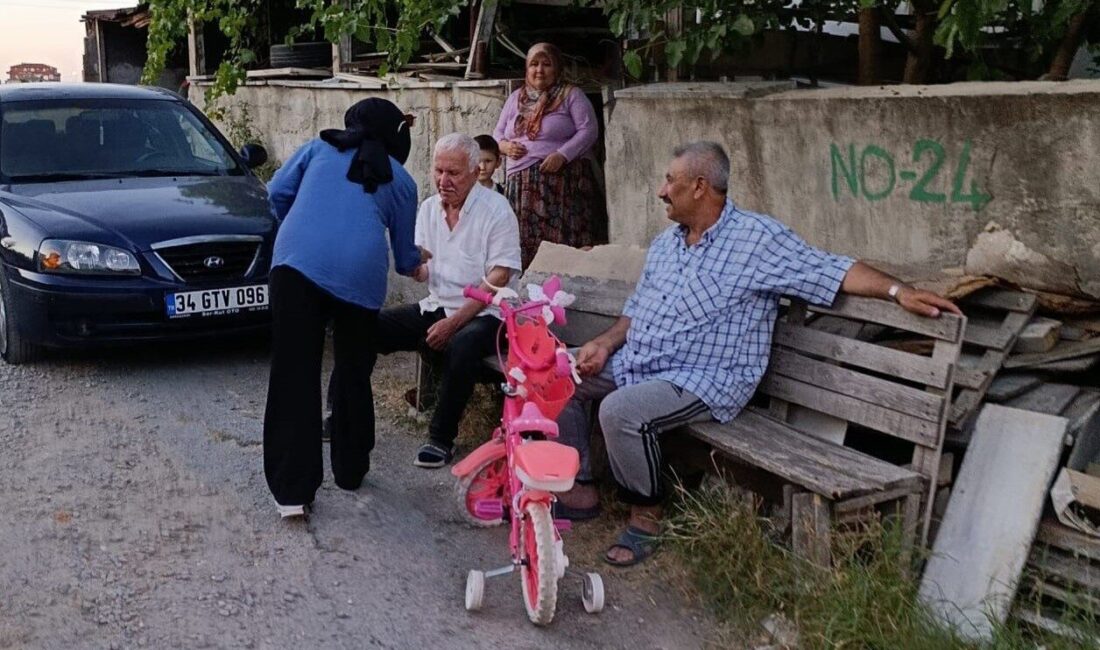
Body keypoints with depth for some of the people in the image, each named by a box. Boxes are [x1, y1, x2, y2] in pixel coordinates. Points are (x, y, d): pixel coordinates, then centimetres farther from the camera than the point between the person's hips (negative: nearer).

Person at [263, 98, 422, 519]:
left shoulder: (319, 149, 24)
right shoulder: (400, 180, 23)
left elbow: (278, 192, 16)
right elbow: (405, 254, 29)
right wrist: (415, 266, 52)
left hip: (298, 263, 0)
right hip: (361, 274, 0)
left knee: (294, 376, -1)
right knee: (353, 374, 18)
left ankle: (293, 489, -3)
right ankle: (350, 471, 31)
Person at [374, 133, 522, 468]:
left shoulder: (496, 210, -11)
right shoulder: (428, 208, 8)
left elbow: (497, 280, -16)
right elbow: (423, 272, 11)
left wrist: (453, 322, -20)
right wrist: (415, 266, -15)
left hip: (482, 314, -6)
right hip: (436, 306, 6)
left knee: (462, 345, -38)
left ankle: (441, 438, -20)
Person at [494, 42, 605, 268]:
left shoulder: (571, 95, 4)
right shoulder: (516, 98, 19)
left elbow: (589, 130, -6)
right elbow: (498, 133, 23)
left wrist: (562, 155, -19)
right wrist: (505, 145, -1)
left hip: (563, 182, -4)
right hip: (521, 184, 4)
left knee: (563, 243, -12)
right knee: (524, 247, -1)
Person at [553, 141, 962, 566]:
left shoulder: (757, 238, -10)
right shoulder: (665, 243, 14)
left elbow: (833, 271, -13)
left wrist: (899, 291, -25)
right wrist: (606, 343, 2)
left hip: (703, 381, -8)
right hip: (636, 363, 8)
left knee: (621, 411, -32)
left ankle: (646, 515, -9)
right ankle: (579, 489, 9)